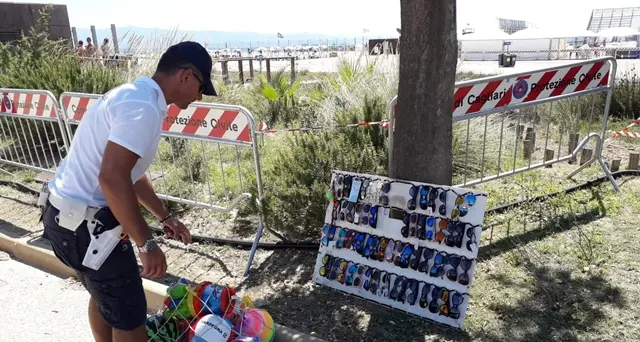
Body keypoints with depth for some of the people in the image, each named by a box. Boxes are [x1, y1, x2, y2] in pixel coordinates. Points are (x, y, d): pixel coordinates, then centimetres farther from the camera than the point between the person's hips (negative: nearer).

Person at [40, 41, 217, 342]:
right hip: (85, 224, -10)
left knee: (104, 296, 27)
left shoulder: (135, 94, 11)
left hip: (68, 212, 10)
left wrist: (164, 217, 21)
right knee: (129, 315, 5)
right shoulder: (143, 106, -22)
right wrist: (147, 244, -24)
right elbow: (113, 178, -32)